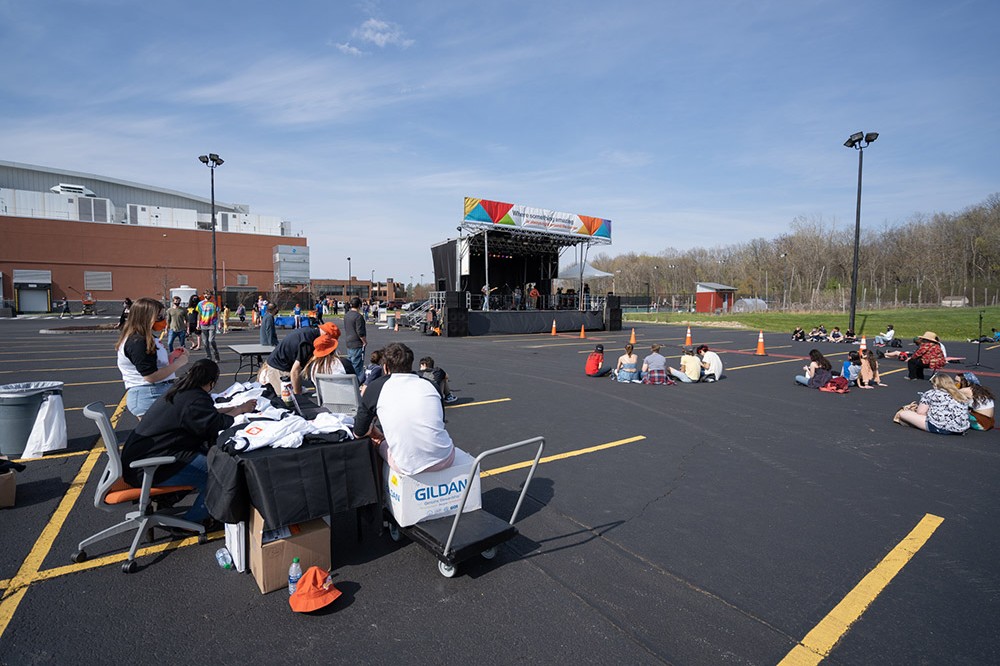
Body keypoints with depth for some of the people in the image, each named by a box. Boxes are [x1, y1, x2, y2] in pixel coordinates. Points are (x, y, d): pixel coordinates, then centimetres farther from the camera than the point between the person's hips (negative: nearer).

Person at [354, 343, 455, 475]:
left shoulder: (376, 387, -1)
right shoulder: (428, 384, 8)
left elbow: (359, 432, 6)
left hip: (409, 467, -2)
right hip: (445, 460, 3)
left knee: (379, 442, 26)